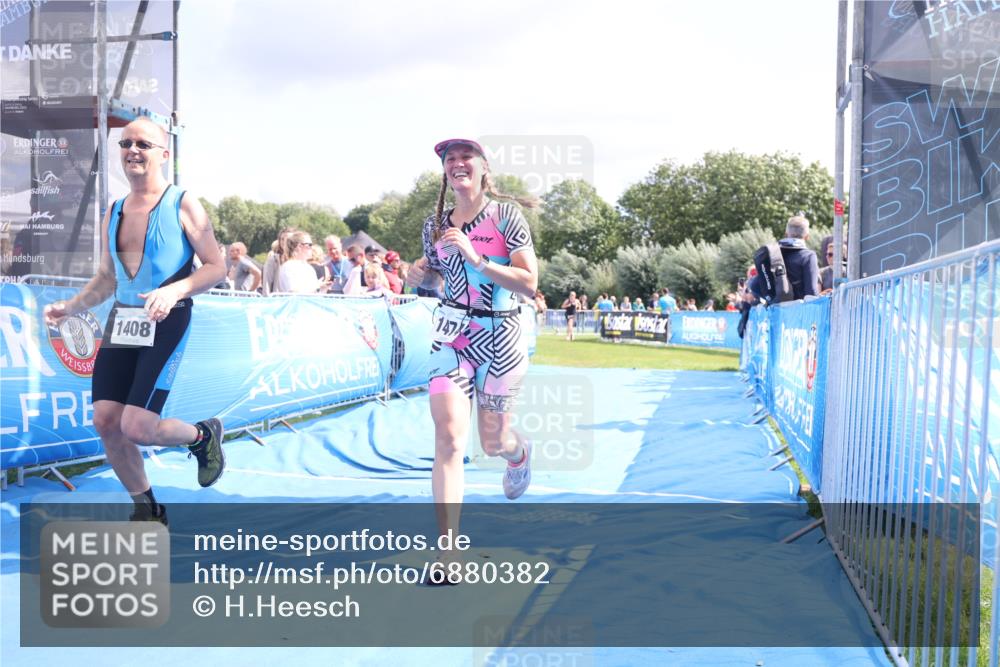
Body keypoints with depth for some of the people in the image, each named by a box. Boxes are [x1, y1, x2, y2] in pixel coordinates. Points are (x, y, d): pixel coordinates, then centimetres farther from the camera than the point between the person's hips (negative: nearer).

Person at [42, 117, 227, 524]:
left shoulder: (183, 205, -4)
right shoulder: (114, 213, 14)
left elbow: (217, 267, -6)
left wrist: (174, 291, -22)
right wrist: (70, 307, 7)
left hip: (167, 323, -6)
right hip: (122, 321, 6)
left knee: (136, 426, -15)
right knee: (105, 422, -1)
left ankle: (203, 436, 18)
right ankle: (147, 511, 19)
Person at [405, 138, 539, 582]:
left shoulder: (505, 215, -9)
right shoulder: (435, 225, 4)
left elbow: (529, 283, -15)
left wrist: (477, 259, -25)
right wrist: (419, 274, -2)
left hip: (499, 335, -2)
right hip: (452, 333, 2)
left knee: (492, 442, 10)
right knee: (448, 436, -13)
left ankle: (519, 453, 51)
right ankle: (447, 555, -10)